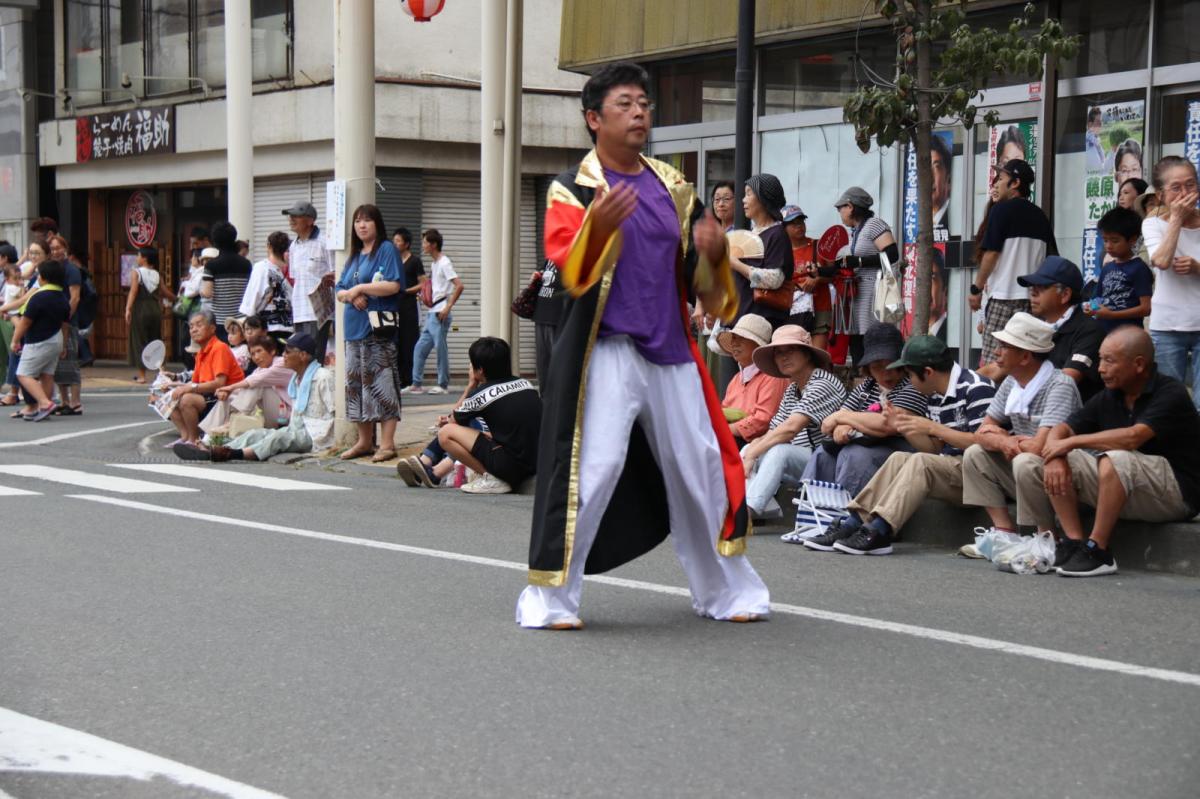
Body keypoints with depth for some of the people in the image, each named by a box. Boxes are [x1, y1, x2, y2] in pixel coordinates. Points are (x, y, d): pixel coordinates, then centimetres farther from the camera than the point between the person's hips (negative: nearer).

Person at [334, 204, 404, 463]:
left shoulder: (387, 250, -2)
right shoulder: (354, 256, 20)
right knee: (356, 383, 9)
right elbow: (340, 291, 18)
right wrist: (350, 295, -5)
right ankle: (365, 441, 17)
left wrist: (359, 288, -9)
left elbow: (393, 286, -15)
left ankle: (387, 443, -8)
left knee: (381, 383, -10)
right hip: (355, 327, 8)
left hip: (379, 328, -8)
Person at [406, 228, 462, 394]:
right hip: (431, 313, 9)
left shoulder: (444, 263, -11)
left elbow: (459, 286, -19)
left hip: (440, 313, -9)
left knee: (441, 348, -3)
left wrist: (447, 307, -20)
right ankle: (416, 384, 10)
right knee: (420, 348, 7)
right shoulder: (433, 263, 16)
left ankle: (443, 385, 5)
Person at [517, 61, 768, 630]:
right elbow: (572, 273, -17)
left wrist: (714, 253, -8)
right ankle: (549, 597, 2)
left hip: (672, 351, 5)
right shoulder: (573, 189, -2)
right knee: (589, 471, -12)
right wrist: (598, 228, -35)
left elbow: (703, 281, 15)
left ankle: (726, 589, 25)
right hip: (606, 352, -5)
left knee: (701, 469, 9)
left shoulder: (673, 187, 13)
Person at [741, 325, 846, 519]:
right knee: (748, 450, -2)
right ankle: (763, 507, -24)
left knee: (779, 451, -31)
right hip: (799, 463, 9)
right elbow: (775, 432, 8)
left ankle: (749, 508, -42)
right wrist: (752, 448, -14)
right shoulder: (792, 390, 17)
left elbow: (790, 428, -22)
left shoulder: (822, 385, -11)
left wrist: (752, 454, -21)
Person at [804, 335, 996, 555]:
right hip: (951, 467, 8)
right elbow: (934, 449, 16)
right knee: (898, 459, -6)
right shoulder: (936, 396, 15)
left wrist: (932, 427, -17)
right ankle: (853, 524, -15)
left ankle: (878, 532, -30)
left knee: (920, 462, -26)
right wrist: (904, 428, 1)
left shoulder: (976, 388, -11)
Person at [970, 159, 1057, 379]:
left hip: (1004, 296, -7)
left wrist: (977, 289, -1)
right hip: (1033, 297, 7)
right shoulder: (1040, 216, 14)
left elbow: (991, 253, -9)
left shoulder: (1002, 209, -4)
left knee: (991, 365, -7)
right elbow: (1052, 258, 16)